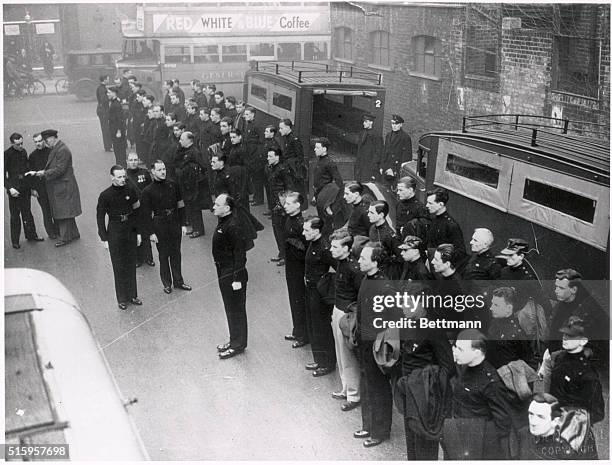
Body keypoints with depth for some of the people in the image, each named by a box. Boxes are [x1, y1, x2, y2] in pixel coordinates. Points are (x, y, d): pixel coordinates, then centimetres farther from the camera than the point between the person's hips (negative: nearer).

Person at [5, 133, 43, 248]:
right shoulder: (7, 154, -11)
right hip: (14, 188, -6)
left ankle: (31, 235, 26)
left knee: (27, 212, 15)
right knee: (15, 215, 0)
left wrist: (31, 186, 17)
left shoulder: (23, 151, 9)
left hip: (25, 188, 6)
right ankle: (15, 241, 8)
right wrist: (10, 188, -19)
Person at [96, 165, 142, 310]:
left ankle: (132, 295, 24)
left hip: (130, 229, 3)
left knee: (131, 264, 11)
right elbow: (100, 217, -5)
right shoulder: (105, 195, -11)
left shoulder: (130, 190, -2)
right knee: (119, 266, 4)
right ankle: (122, 299, 15)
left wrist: (138, 232, 6)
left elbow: (136, 212, 6)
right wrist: (104, 239, -7)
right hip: (115, 231, -3)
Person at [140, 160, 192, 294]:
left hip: (174, 222, 3)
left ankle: (178, 281, 26)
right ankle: (167, 283, 21)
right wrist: (151, 233, -8)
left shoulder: (172, 185, 0)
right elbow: (146, 214, -6)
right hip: (159, 225, -3)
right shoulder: (148, 191, -9)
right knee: (164, 255, 7)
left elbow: (180, 205, 6)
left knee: (176, 253, 12)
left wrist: (183, 224, 4)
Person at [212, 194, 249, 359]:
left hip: (232, 274, -10)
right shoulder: (222, 222, 7)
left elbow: (239, 253, -23)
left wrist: (237, 278, -23)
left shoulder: (233, 226, -23)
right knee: (230, 308, 19)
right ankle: (234, 340, 33)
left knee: (236, 310, 3)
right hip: (224, 272, 10)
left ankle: (238, 345, 15)